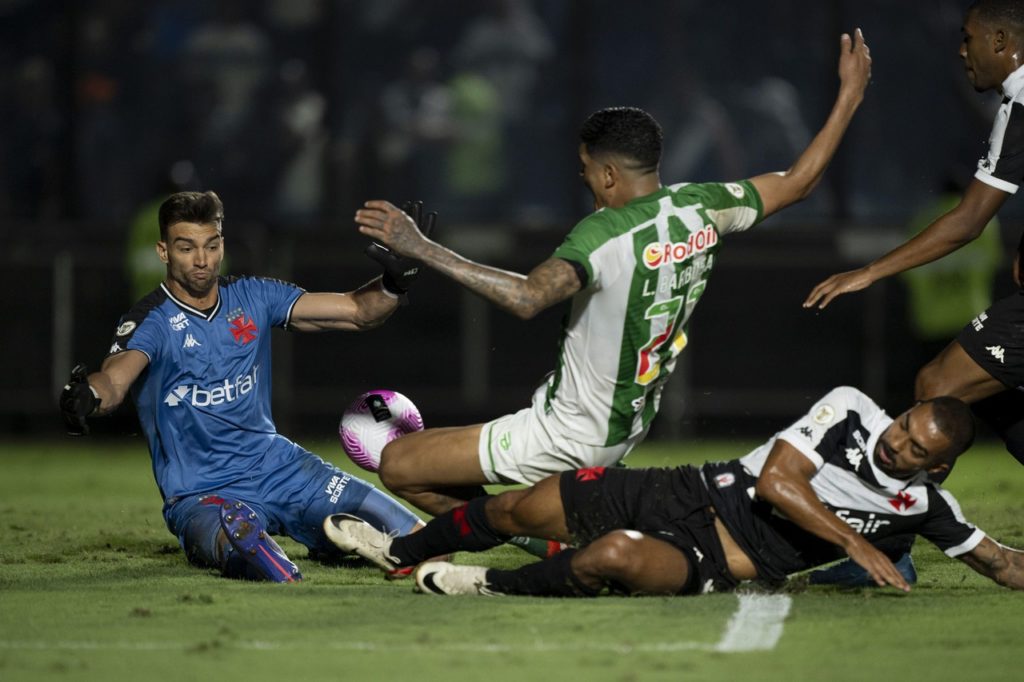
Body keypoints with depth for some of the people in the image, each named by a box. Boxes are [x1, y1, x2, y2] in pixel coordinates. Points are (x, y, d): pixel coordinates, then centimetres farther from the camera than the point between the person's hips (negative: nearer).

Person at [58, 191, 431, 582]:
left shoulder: (253, 297, 4)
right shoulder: (151, 322, -11)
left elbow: (357, 312, 3)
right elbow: (114, 379, -31)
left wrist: (395, 282, -18)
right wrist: (88, 397, -55)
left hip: (276, 464, 6)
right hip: (201, 495, -6)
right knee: (240, 534, -46)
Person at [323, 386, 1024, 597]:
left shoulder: (924, 503, -4)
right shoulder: (849, 410, -6)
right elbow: (775, 481, -12)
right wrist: (860, 548, -16)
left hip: (719, 565, -2)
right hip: (691, 493, 2)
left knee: (614, 556, -36)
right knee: (518, 508, 4)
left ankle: (493, 587, -10)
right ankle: (400, 552, 31)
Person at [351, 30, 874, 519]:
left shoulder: (605, 234, -26)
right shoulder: (700, 207, -4)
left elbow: (526, 298, -42)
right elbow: (798, 181, 9)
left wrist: (420, 248, -42)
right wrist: (849, 96, 20)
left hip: (569, 435, -9)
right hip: (629, 425, 9)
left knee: (397, 465, -2)